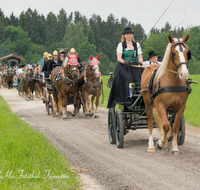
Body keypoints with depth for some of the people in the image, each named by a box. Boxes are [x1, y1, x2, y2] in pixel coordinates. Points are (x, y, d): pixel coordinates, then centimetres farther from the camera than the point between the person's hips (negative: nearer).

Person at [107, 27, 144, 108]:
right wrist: (124, 62, -23)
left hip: (134, 66, 2)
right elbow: (119, 58, -1)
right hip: (123, 67, -2)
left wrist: (141, 63, -12)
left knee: (138, 79, -24)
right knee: (128, 77, -30)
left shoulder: (137, 45, 15)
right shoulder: (121, 45, 8)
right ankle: (129, 97, -35)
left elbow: (140, 57, 12)